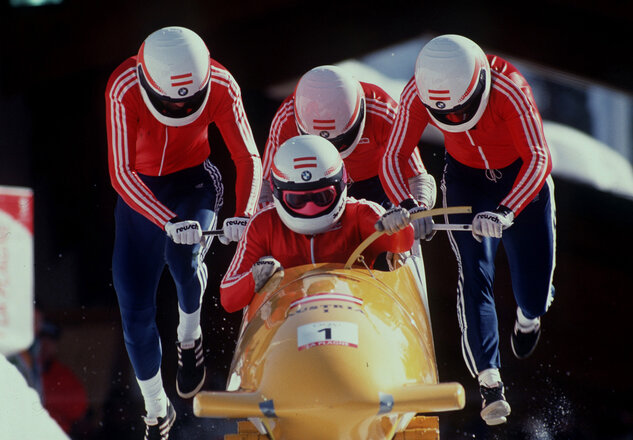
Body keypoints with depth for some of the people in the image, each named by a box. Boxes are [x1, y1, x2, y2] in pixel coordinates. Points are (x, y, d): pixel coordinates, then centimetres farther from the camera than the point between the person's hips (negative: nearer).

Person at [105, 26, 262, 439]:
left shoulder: (221, 86, -24)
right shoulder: (124, 90, -29)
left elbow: (249, 158, -17)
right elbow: (121, 173, -29)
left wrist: (244, 214, -36)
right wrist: (169, 222, -41)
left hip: (194, 182, 0)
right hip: (140, 191, 0)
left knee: (183, 255, -31)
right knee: (135, 310, -5)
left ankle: (190, 334, 1)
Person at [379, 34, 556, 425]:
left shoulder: (510, 89, -37)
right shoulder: (418, 95, -27)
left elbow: (538, 158, -36)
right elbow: (393, 159, -23)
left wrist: (505, 212, -50)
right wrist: (407, 206, -43)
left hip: (523, 178, -2)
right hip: (467, 177, 2)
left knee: (534, 293, -1)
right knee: (474, 272, -18)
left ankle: (530, 313, 38)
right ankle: (490, 381, -19)